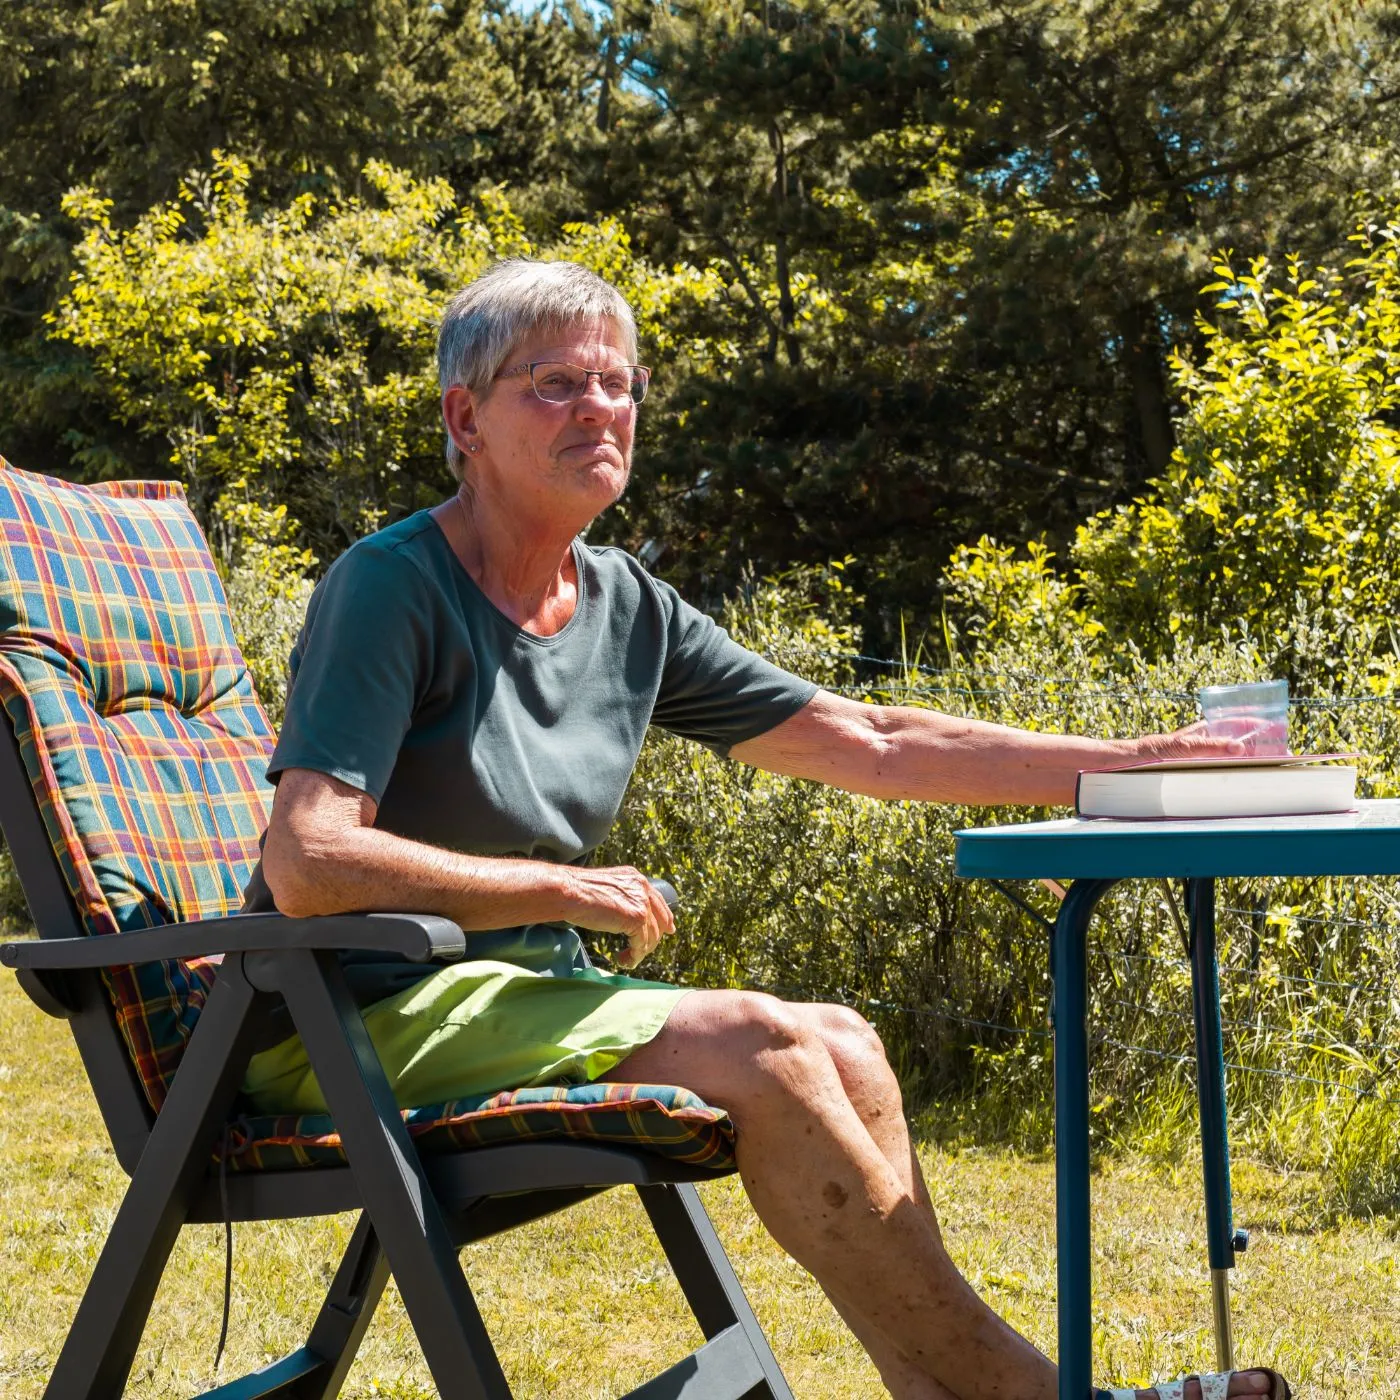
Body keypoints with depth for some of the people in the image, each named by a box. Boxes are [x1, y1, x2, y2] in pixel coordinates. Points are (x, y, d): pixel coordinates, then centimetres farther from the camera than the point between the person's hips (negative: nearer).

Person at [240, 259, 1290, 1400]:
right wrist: (568, 890, -17)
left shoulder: (627, 607, 9)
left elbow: (872, 746, 10)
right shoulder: (393, 587, -12)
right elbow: (307, 865, -23)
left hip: (514, 993, 8)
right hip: (360, 1023, -7)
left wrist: (1133, 763, 6)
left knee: (843, 1049, -11)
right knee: (762, 1047, -21)